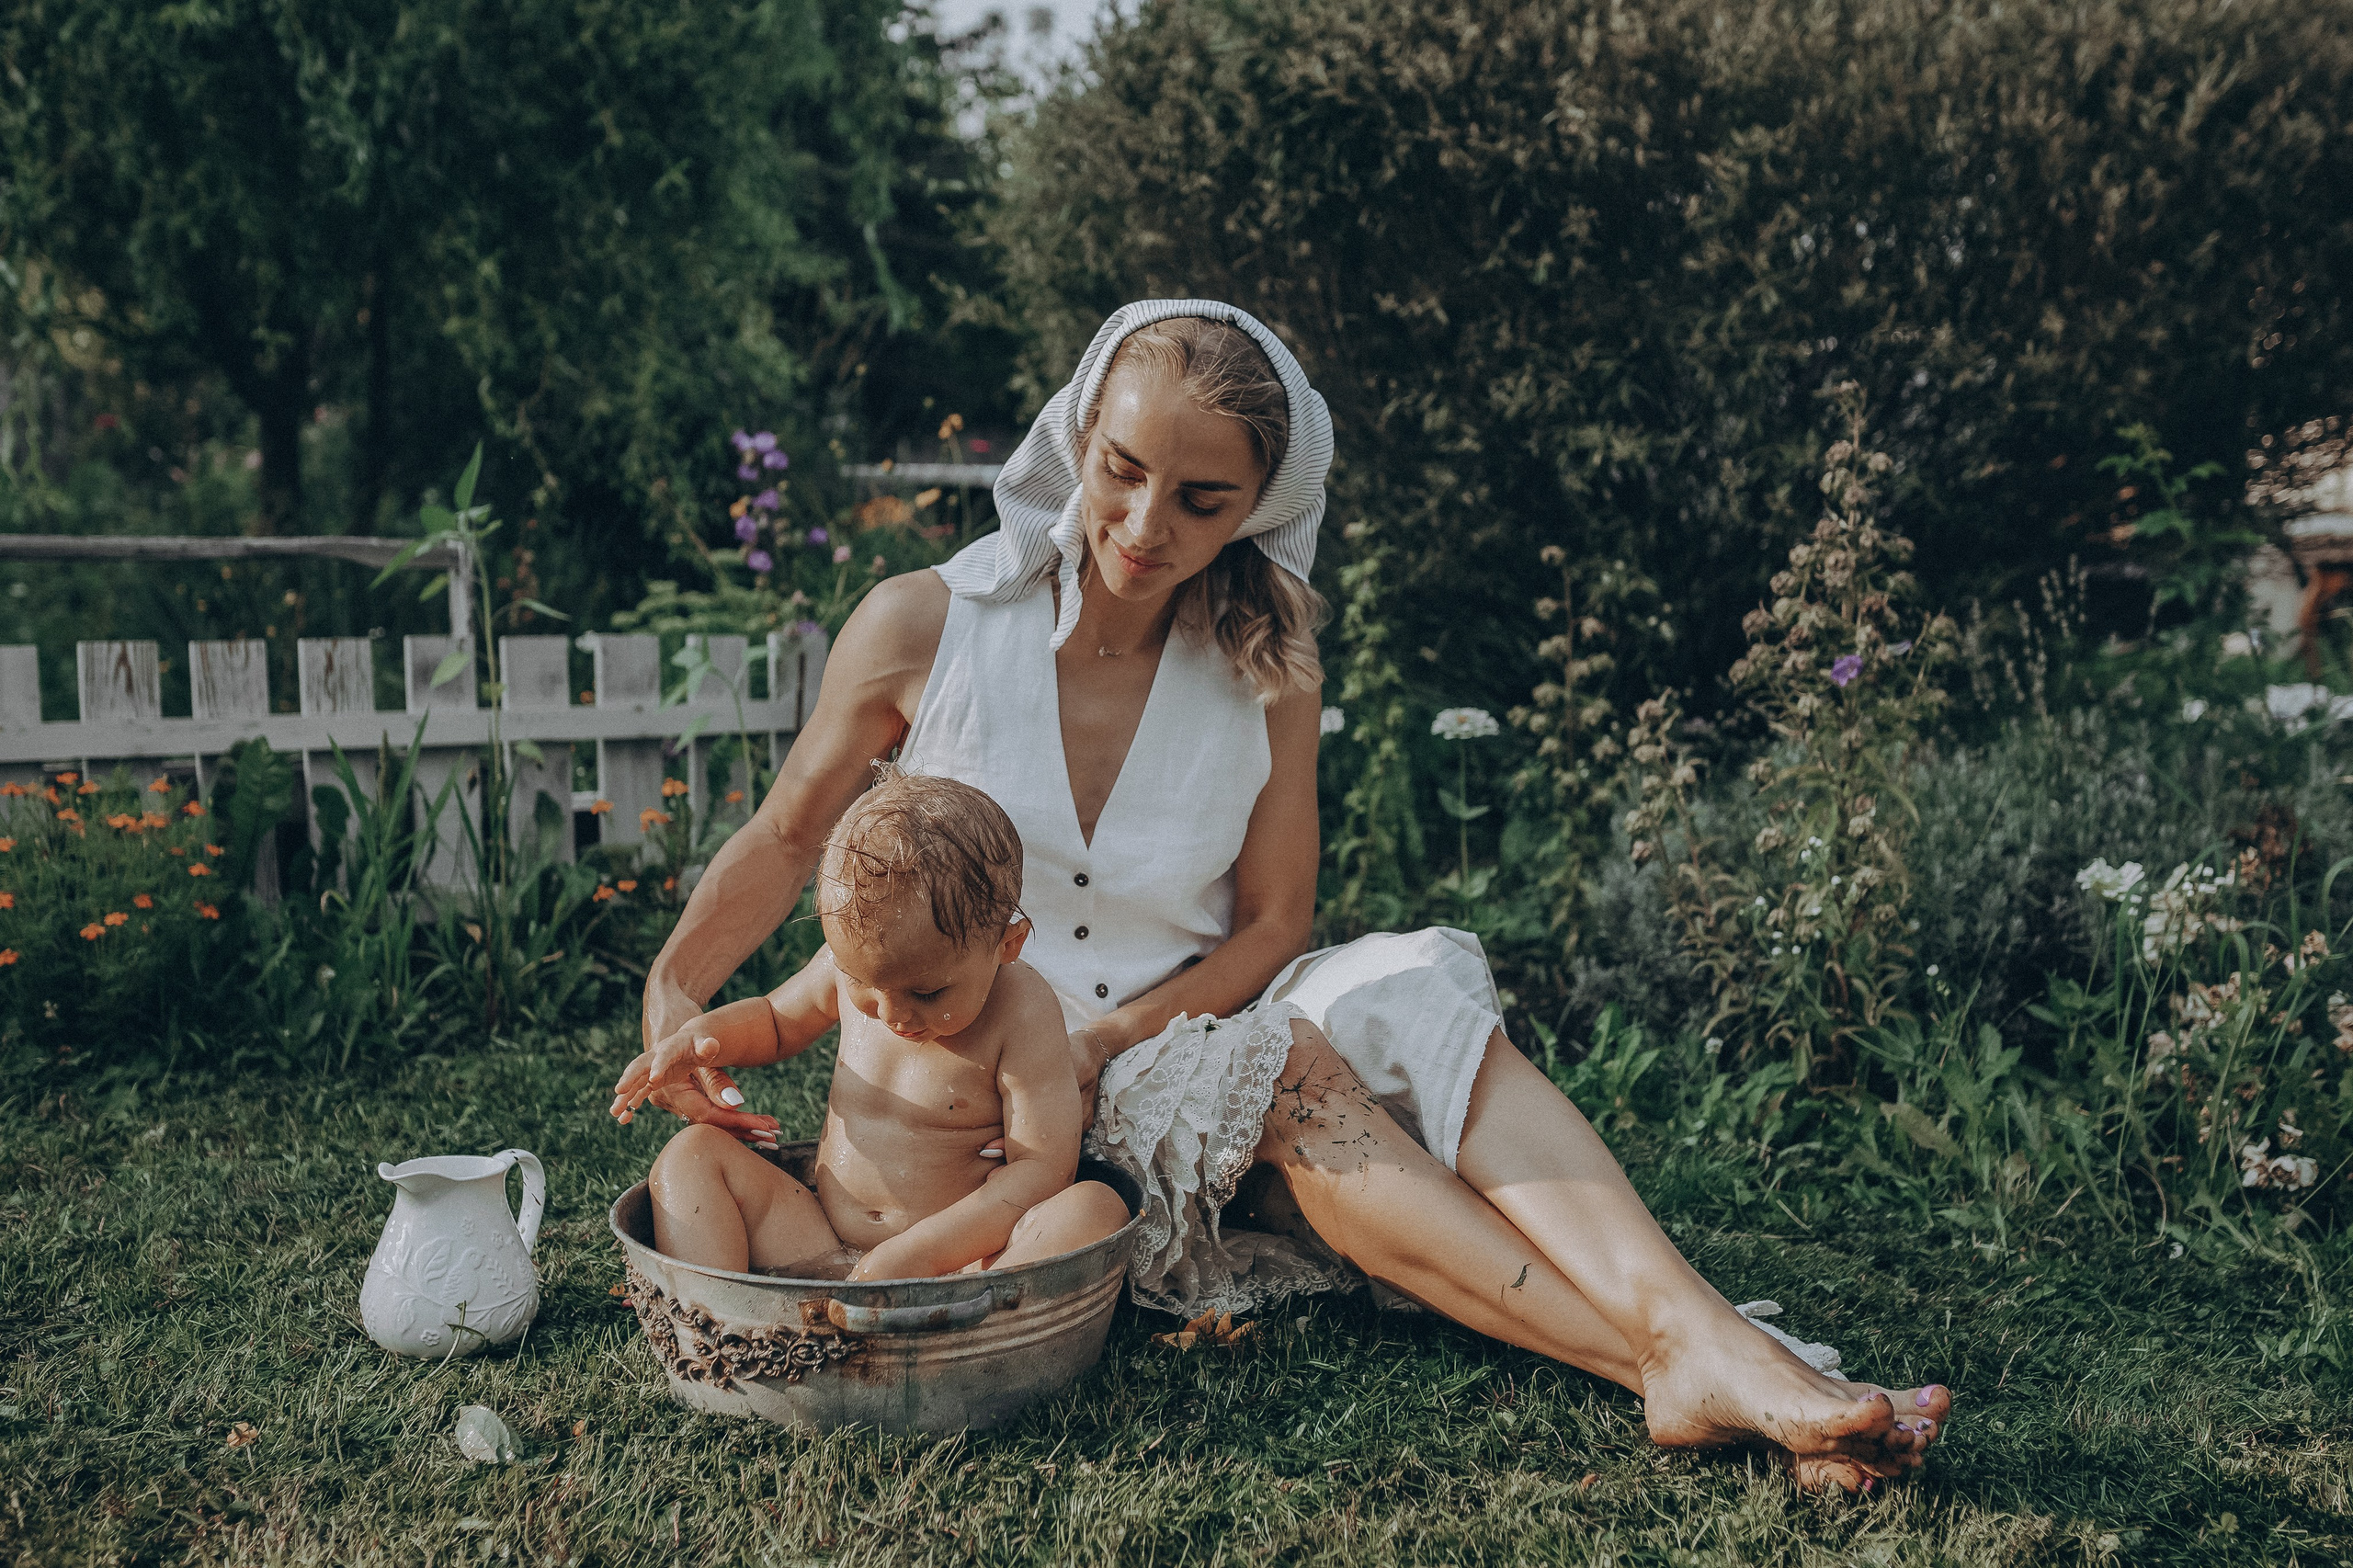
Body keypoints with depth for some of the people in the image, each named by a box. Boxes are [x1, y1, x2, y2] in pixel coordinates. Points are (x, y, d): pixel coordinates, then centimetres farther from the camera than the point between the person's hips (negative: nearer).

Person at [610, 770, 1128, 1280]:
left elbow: (1042, 1169, -19)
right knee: (693, 1154, -7)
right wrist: (701, 1036, -1)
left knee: (1094, 1209, -32)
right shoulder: (851, 960, -1)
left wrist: (922, 1251, -27)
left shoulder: (1022, 1014, -16)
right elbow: (775, 1018, 21)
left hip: (963, 1261, -5)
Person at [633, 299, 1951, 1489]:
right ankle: (1662, 1372, -37)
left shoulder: (1266, 670, -2)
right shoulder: (927, 627, -7)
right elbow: (786, 839, 2)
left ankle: (1710, 1343, -40)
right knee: (1280, 1073, -32)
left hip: (1184, 1041, 3)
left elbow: (1273, 924, -2)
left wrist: (1112, 1035, -19)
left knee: (1417, 992, -28)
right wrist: (673, 999, -15)